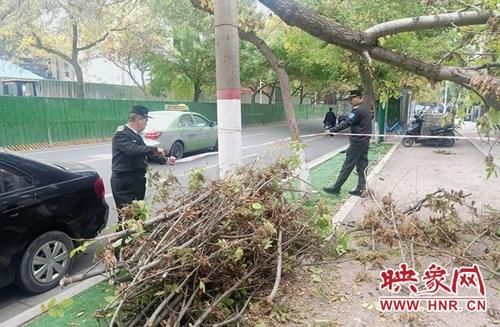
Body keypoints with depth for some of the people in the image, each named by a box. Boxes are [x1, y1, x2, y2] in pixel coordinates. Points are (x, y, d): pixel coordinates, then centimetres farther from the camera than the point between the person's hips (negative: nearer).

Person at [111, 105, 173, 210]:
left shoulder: (135, 135, 16)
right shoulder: (121, 134, -13)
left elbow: (146, 154, 21)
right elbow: (132, 149, -31)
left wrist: (165, 160, 10)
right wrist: (154, 149, -24)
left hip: (137, 180, 9)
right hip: (124, 182, -9)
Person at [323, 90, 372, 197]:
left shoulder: (358, 110, -16)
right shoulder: (366, 109, 14)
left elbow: (346, 123, -21)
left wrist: (331, 130, -20)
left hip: (357, 142, -10)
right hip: (365, 141, 10)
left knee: (347, 166, -4)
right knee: (362, 165, 10)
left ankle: (336, 188, 3)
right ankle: (361, 189, 14)